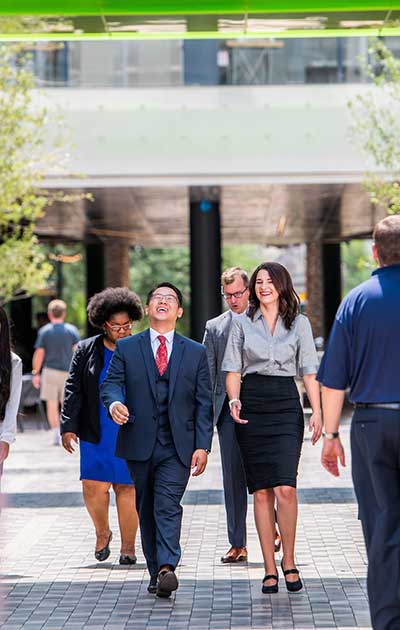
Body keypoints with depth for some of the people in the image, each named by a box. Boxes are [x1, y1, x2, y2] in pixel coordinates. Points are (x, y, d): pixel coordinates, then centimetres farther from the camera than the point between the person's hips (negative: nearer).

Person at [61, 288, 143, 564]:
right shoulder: (86, 351, 6)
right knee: (94, 487, -6)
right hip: (96, 435, 1)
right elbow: (73, 390, 5)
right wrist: (68, 427, -2)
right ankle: (102, 533, 22)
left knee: (127, 488, 0)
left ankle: (128, 546, 12)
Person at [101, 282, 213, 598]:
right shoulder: (126, 348, 10)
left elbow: (204, 403, 6)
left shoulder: (196, 352, 10)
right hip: (139, 444, 2)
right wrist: (114, 403, -24)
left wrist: (203, 446, -2)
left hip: (178, 445, -2)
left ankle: (167, 568, -27)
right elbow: (111, 382, 0)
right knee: (146, 510, 8)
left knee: (168, 505, -16)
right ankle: (155, 572, 17)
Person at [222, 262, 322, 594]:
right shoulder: (242, 323, 9)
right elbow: (233, 369, 7)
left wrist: (317, 411, -4)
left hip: (286, 405, -1)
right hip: (252, 407, 1)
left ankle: (289, 561, 0)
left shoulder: (299, 323, 8)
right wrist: (234, 400, -11)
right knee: (261, 491, 0)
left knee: (285, 488, -14)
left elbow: (309, 371, 5)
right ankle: (270, 569, 5)